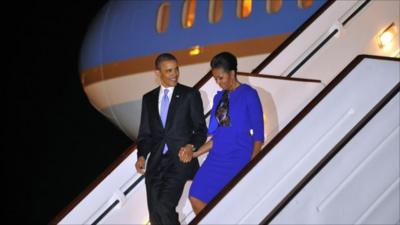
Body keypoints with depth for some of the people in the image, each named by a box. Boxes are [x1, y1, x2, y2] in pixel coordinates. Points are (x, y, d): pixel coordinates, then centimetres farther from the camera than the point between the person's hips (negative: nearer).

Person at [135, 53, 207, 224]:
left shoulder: (190, 95, 3)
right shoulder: (148, 99, 14)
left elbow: (201, 129, 3)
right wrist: (142, 156, -3)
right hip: (156, 161, 4)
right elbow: (145, 133, 15)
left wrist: (191, 146, -17)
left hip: (181, 159, -4)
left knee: (164, 206, -21)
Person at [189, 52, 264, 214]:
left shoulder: (248, 94, -6)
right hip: (216, 159, 6)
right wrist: (194, 153, 6)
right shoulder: (219, 97, 11)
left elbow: (258, 135, -6)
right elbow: (216, 136, 14)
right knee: (197, 198, -1)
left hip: (239, 160, -6)